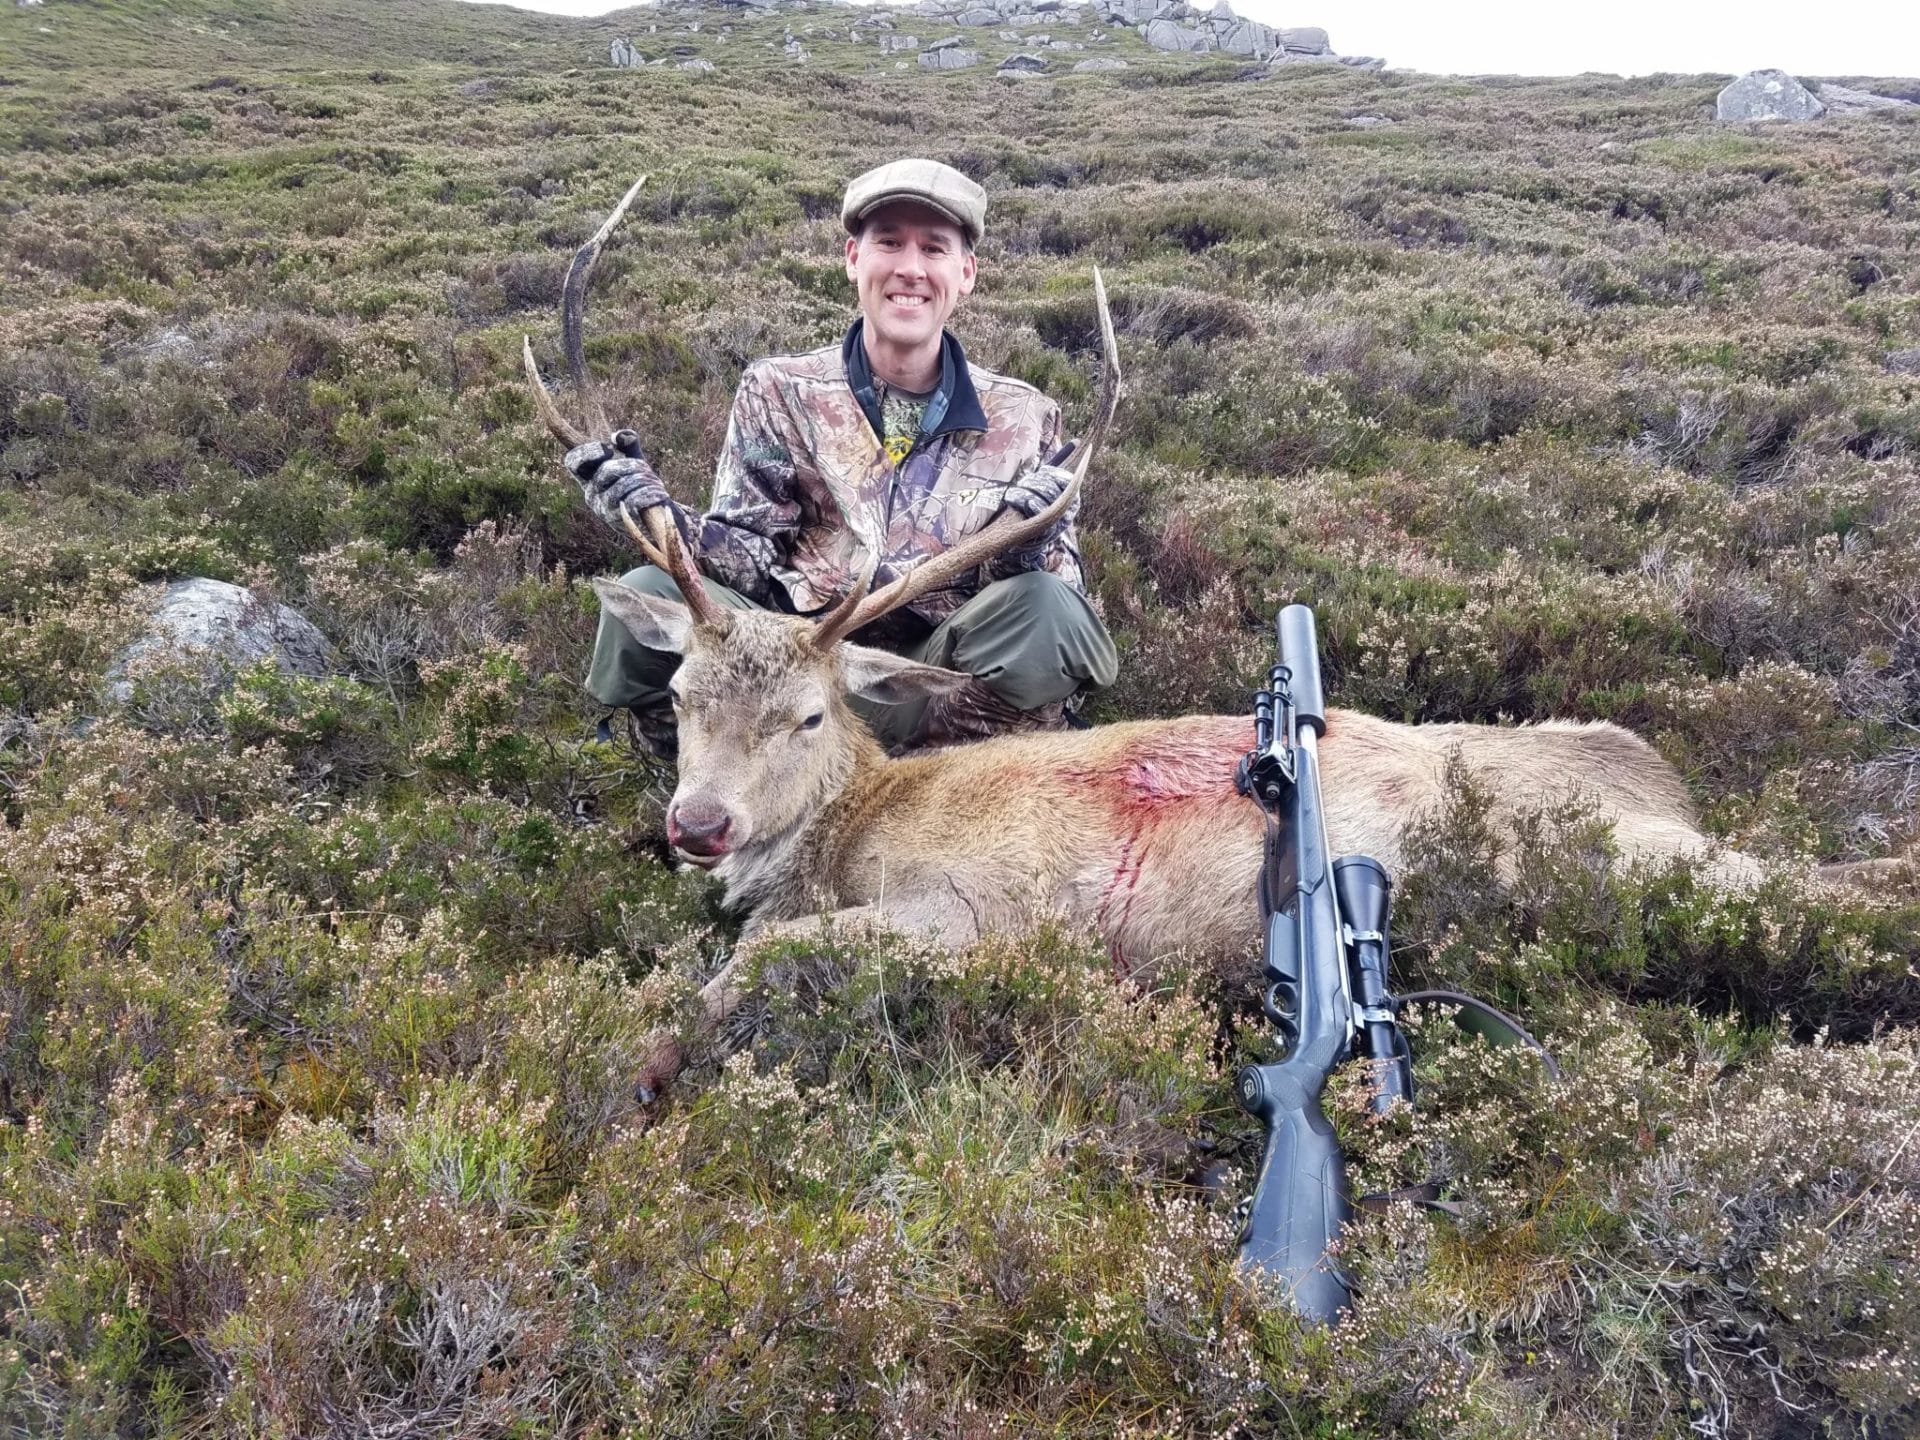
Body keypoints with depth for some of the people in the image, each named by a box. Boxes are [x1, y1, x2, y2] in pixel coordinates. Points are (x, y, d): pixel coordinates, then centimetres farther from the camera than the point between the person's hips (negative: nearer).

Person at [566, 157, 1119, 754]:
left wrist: (1030, 550, -18)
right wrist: (655, 513, -17)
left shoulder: (1024, 417, 9)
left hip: (940, 674, 1)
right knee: (647, 595, -24)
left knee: (1047, 608, -31)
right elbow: (751, 561, 2)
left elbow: (1065, 585, 6)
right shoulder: (779, 391, 9)